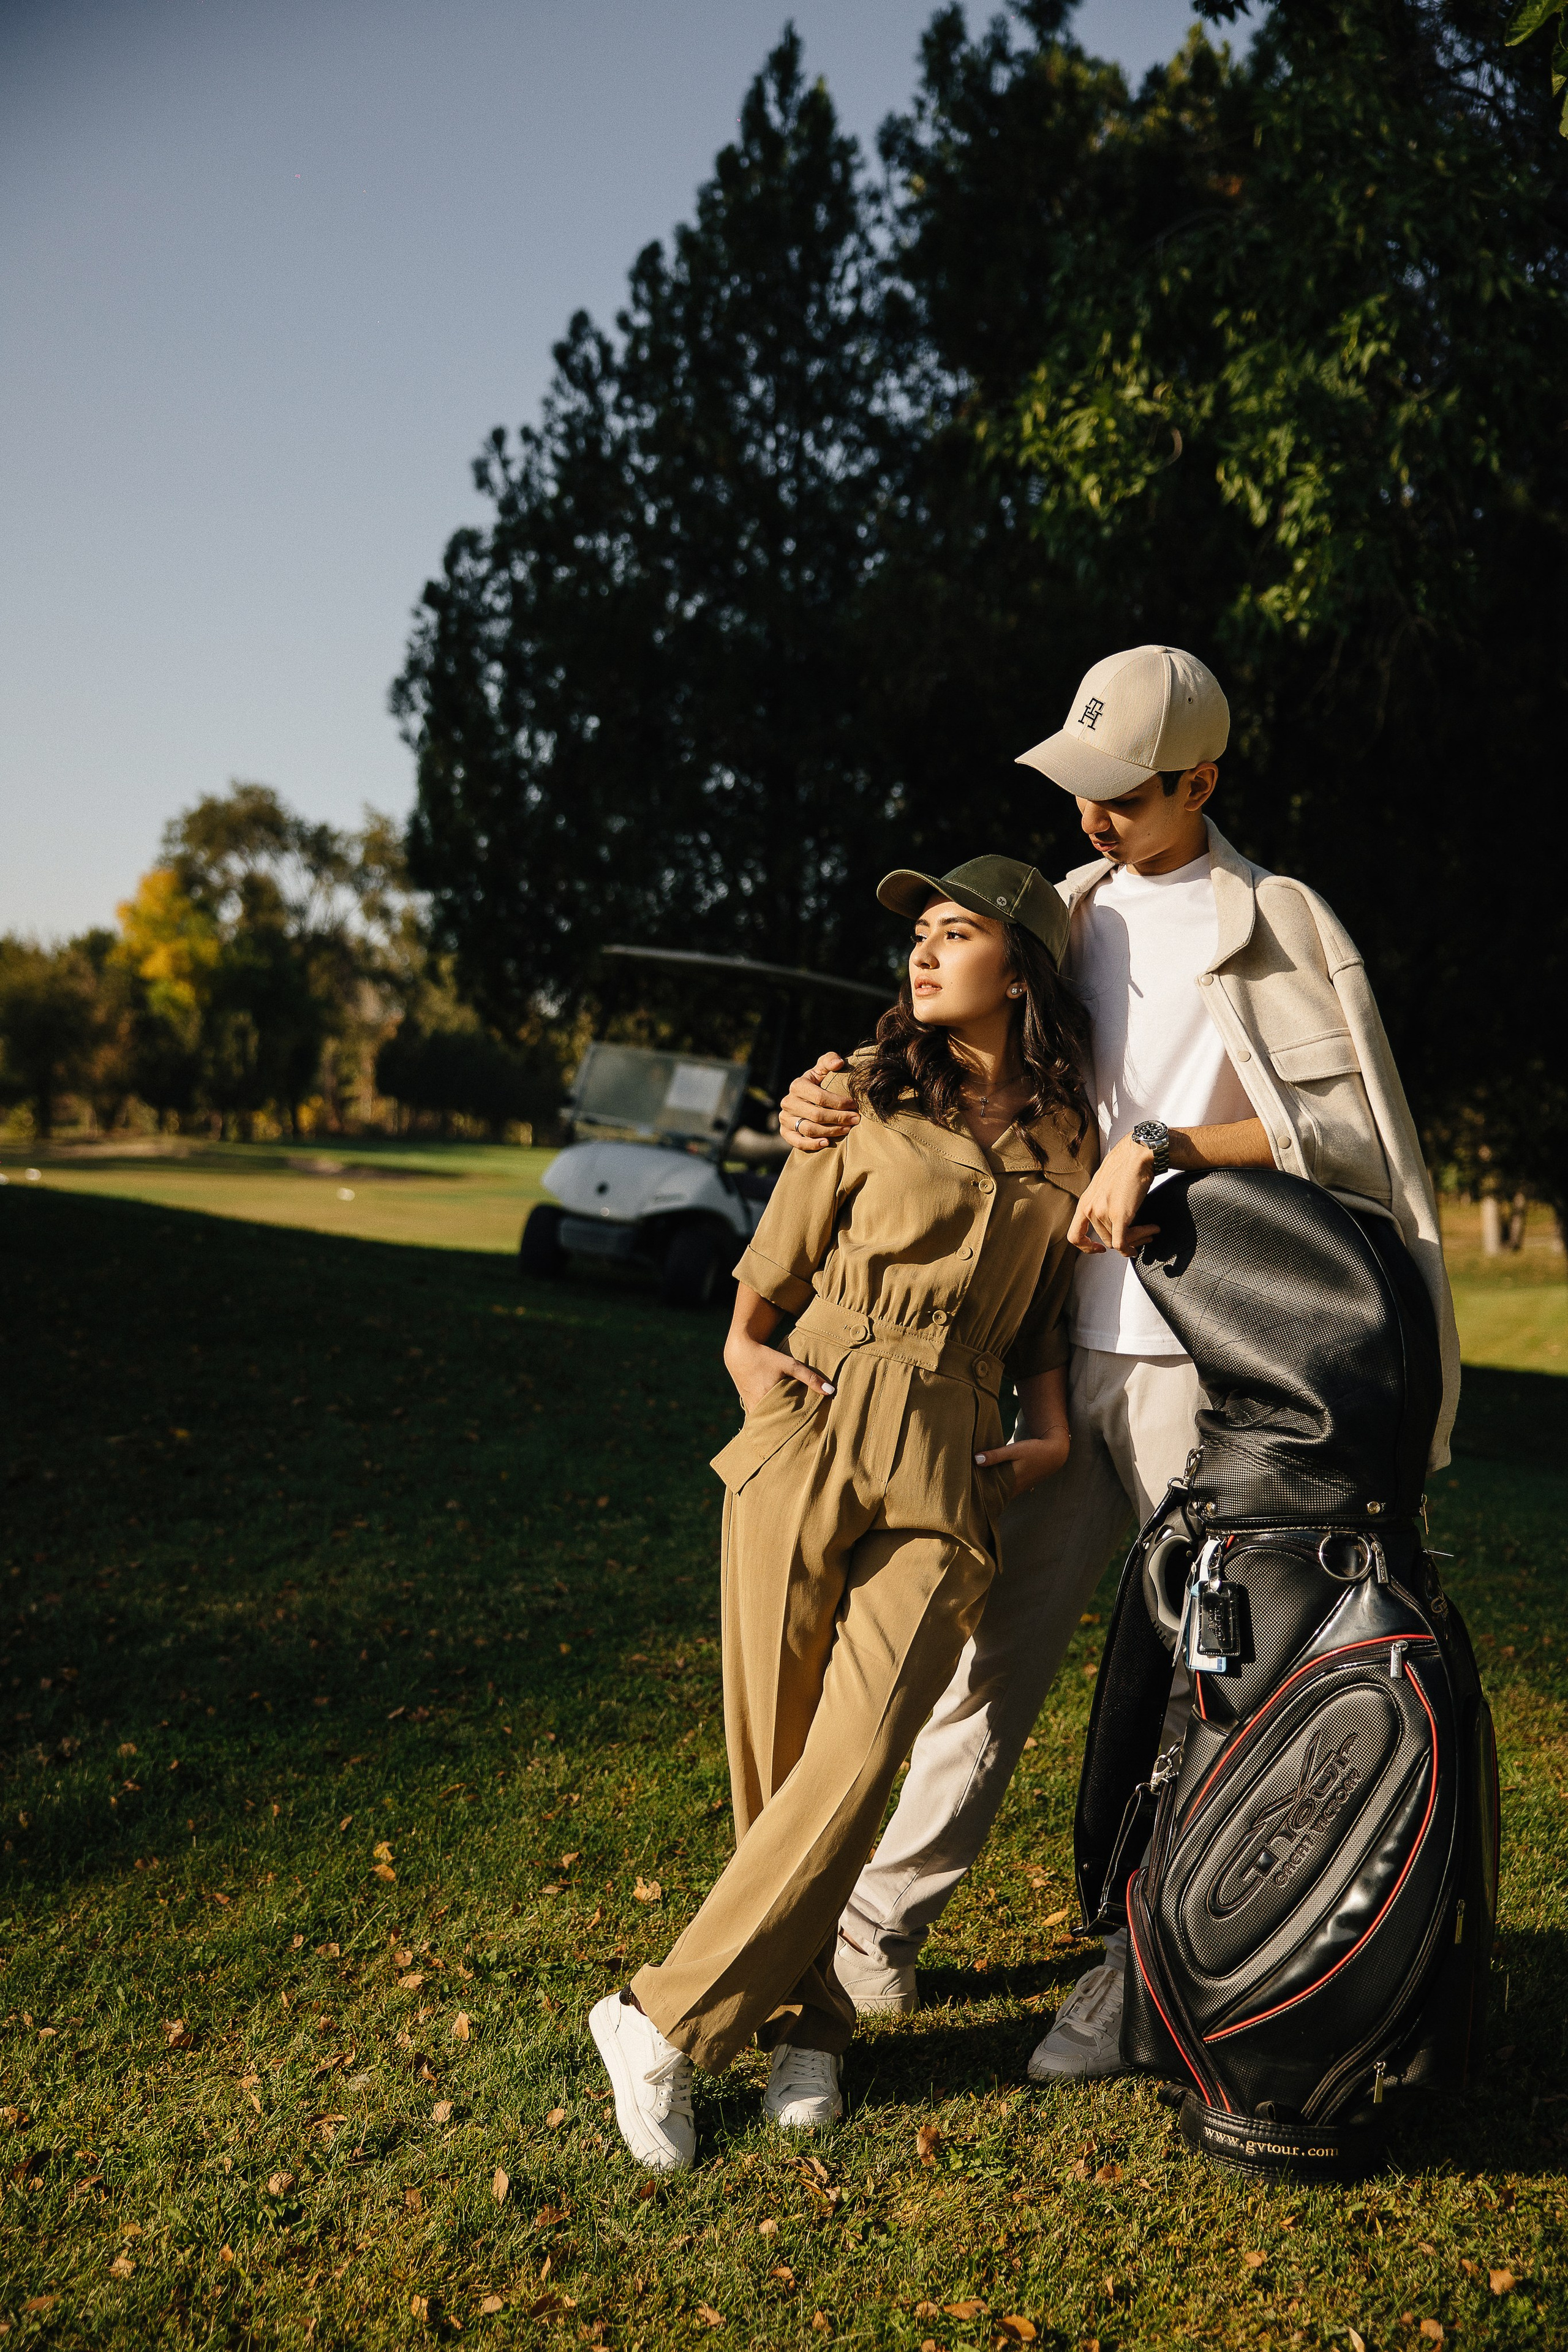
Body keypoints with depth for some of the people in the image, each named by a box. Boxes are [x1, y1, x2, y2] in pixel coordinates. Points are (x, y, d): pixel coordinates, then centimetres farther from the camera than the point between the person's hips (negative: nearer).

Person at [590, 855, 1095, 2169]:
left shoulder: (1067, 1139, 13)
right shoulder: (868, 1098, 8)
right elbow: (767, 1282, 14)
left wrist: (1054, 1430, 9)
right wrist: (748, 1354, -4)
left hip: (944, 1474, 1)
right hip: (806, 1443, 0)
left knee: (857, 1760, -13)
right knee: (778, 1754, 2)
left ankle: (667, 2020, 1)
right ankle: (807, 2021, 22)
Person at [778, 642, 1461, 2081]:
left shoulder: (1278, 925, -2)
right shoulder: (1062, 914, 14)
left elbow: (1355, 1126, -11)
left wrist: (1163, 1146, -19)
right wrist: (835, 1102, -3)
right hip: (1066, 1350, 5)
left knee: (1195, 1675, 4)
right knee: (995, 1635, 9)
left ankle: (1139, 1976, 18)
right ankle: (884, 1922, 20)